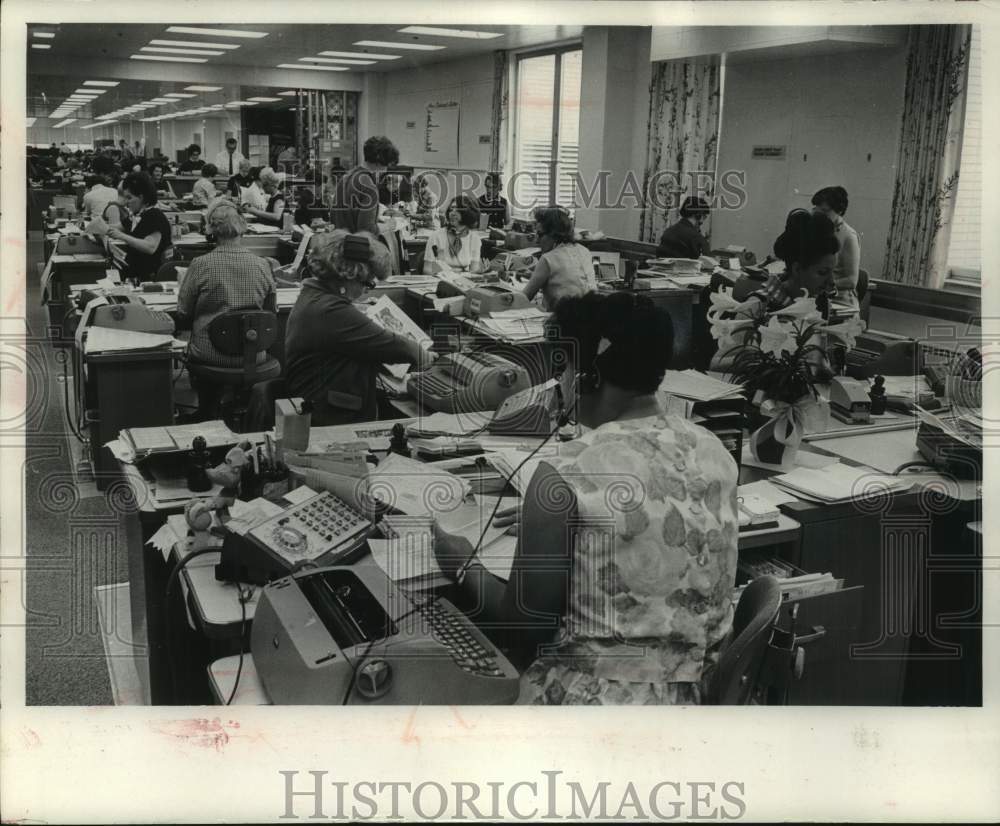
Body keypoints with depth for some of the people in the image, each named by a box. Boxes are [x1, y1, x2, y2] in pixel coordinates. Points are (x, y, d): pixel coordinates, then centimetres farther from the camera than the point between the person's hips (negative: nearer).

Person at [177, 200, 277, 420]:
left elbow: (183, 315, -4)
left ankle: (206, 419, 41)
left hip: (210, 356, -1)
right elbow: (270, 314, 6)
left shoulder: (200, 265, -13)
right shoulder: (262, 265, -7)